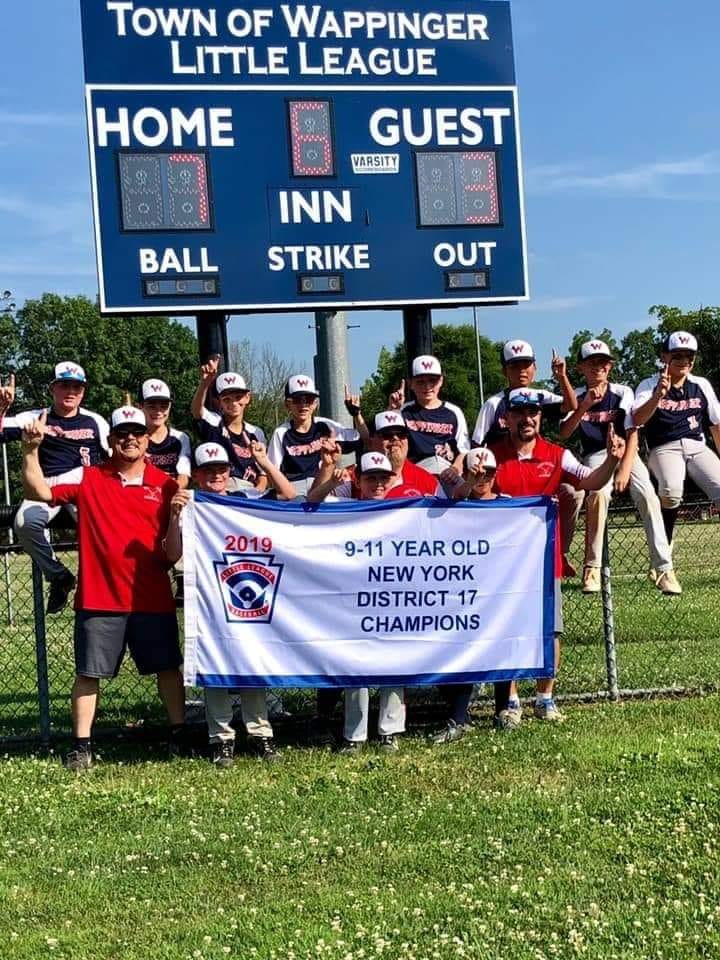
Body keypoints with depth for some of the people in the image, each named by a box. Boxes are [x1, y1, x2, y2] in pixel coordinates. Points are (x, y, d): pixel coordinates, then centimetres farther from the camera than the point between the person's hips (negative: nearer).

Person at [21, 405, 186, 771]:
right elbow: (39, 491, -4)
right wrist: (31, 450, -16)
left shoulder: (165, 484, 4)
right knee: (88, 672, 3)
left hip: (152, 597, 1)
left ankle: (180, 734, 24)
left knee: (168, 666, 10)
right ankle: (81, 745, 11)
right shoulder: (87, 479, 3)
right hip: (99, 597, -1)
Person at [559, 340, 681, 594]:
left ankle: (664, 568, -25)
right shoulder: (577, 397, 2)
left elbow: (632, 434, -7)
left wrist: (625, 469, -21)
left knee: (648, 497, -25)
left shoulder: (622, 392, -1)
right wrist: (585, 406, -25)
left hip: (626, 452, 1)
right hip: (595, 456, -1)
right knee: (599, 493, -33)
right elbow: (564, 434, -12)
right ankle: (592, 568, -27)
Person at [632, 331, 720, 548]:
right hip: (665, 449, -3)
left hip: (697, 447, 3)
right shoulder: (649, 386, 3)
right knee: (671, 490, -33)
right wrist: (658, 395, -30)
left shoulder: (701, 385, 14)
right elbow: (637, 420, -15)